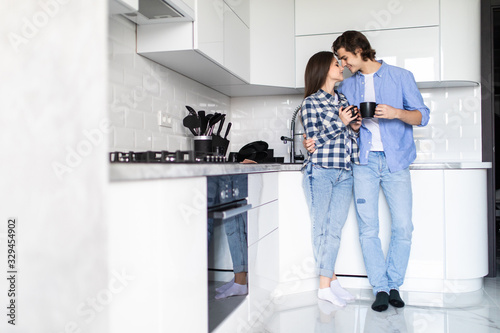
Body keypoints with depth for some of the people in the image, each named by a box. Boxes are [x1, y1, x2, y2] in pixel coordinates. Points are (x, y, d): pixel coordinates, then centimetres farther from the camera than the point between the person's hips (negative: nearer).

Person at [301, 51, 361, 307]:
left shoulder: (343, 100, 18)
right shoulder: (310, 102, 0)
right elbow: (313, 140, -8)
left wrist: (355, 127, 3)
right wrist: (340, 122, -13)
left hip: (344, 173, 6)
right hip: (320, 172, -5)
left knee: (334, 229, 5)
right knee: (321, 228, 2)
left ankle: (326, 285, 13)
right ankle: (330, 280, 14)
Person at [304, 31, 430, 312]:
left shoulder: (401, 77, 7)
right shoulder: (348, 87, 15)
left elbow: (422, 116, 4)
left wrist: (397, 113, -16)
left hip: (396, 161, -1)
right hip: (364, 162, 2)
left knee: (403, 228, -3)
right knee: (368, 229, -2)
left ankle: (394, 285, 13)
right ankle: (381, 288, 9)